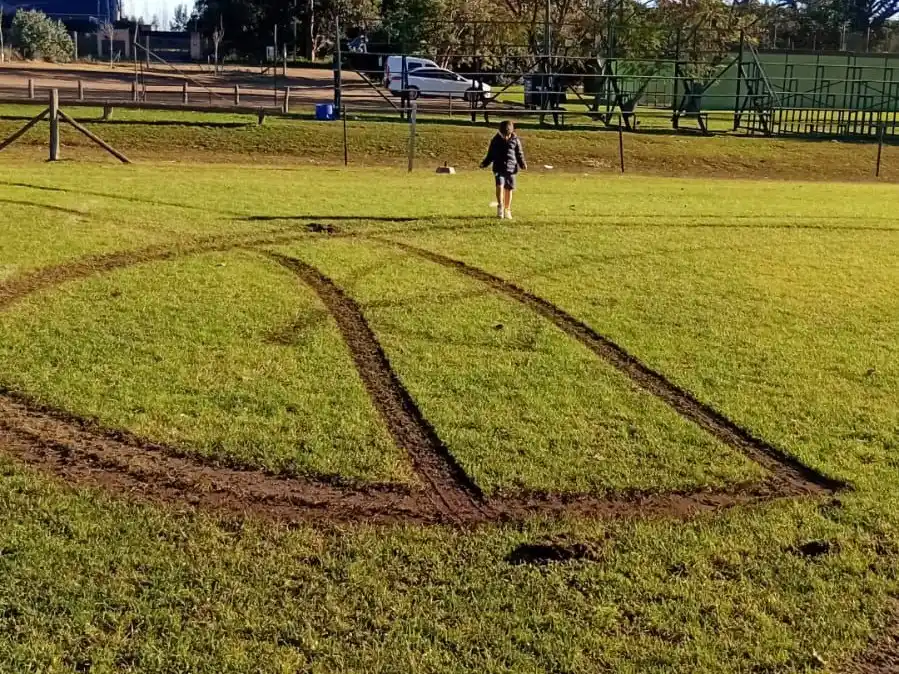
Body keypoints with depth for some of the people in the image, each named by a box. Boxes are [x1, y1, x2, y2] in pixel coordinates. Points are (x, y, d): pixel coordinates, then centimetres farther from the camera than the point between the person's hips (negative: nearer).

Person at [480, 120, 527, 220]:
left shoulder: (515, 140, 2)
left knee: (509, 189, 5)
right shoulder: (496, 140, 3)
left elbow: (519, 155, 8)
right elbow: (490, 155, 10)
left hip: (511, 168, 0)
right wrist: (484, 164, -3)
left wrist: (523, 164, -8)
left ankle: (507, 210, 17)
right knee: (499, 186, -18)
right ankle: (500, 206, -7)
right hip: (499, 168, 0)